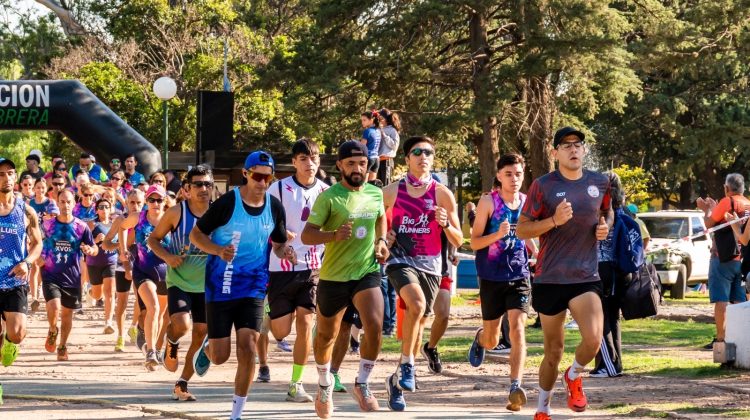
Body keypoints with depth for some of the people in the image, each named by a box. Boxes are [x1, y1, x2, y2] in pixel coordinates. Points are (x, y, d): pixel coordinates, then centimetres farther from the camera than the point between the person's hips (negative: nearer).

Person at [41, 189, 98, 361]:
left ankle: (62, 347, 28)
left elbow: (95, 248, 2)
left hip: (72, 277, 1)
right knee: (54, 308, -20)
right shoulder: (47, 225, 0)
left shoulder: (81, 227, -2)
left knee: (67, 313, 10)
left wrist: (91, 250, -20)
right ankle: (53, 331, 12)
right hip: (50, 276, -1)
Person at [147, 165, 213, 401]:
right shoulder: (176, 213, -8)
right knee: (182, 325, -25)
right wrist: (167, 256, -16)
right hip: (179, 281, -3)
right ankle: (171, 344, 13)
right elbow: (153, 239, 2)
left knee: (200, 335, 4)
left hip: (207, 284, 3)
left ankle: (182, 385, 18)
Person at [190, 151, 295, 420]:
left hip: (253, 287, 3)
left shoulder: (275, 207, 1)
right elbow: (196, 234, -5)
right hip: (220, 286, -2)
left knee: (247, 348, -11)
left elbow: (278, 244, 15)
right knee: (220, 356, 2)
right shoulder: (227, 203, -13)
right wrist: (219, 251, -23)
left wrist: (284, 251, -9)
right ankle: (207, 347, 41)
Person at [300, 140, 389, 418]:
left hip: (367, 273, 2)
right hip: (333, 277, -2)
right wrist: (334, 235, -32)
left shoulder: (375, 194, 2)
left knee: (375, 325, -21)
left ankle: (362, 385, -3)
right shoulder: (329, 197, -13)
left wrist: (382, 241, 7)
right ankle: (325, 386, 40)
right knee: (326, 335, 13)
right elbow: (306, 235, -16)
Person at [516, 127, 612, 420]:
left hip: (586, 277, 1)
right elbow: (521, 230, -4)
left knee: (593, 339, -21)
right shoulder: (543, 186, -4)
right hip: (550, 278, -1)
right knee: (553, 351, 7)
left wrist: (605, 226, 3)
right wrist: (554, 221, -19)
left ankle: (574, 376, 13)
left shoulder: (600, 183, 5)